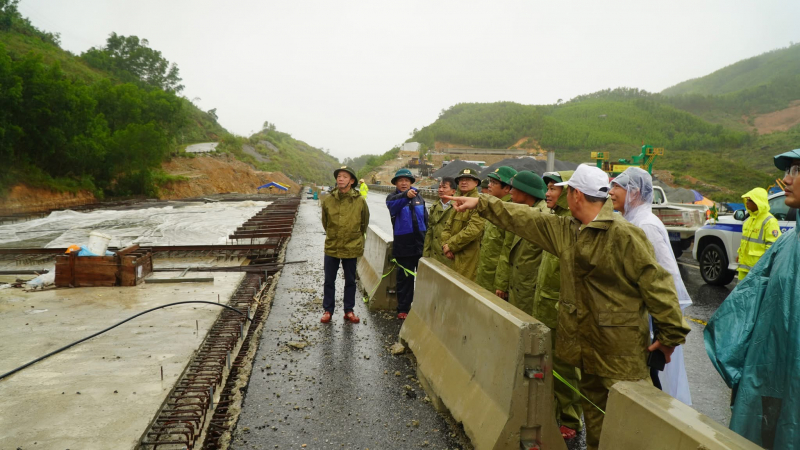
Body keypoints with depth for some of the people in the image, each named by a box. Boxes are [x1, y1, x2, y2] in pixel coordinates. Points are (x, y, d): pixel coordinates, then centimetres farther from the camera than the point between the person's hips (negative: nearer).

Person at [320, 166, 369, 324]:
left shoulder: (360, 201, -7)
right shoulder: (328, 200, -4)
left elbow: (365, 223, 7)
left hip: (351, 249, -1)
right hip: (331, 247, 1)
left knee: (350, 281, 12)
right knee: (329, 281, 10)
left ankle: (349, 311, 25)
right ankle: (328, 310, 24)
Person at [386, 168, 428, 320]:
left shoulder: (419, 196, 10)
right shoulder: (393, 197, -2)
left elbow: (425, 218, 15)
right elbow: (393, 204, -29)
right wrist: (405, 195, -49)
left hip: (421, 244, 3)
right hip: (404, 245, -3)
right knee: (405, 278, 5)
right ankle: (403, 309, 15)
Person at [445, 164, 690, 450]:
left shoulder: (623, 233, -18)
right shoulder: (566, 230, 6)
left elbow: (656, 284, -17)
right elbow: (523, 219, 12)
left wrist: (671, 334, -13)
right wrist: (480, 203, 14)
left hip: (621, 351, -7)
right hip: (588, 345, 8)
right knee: (593, 411, 20)